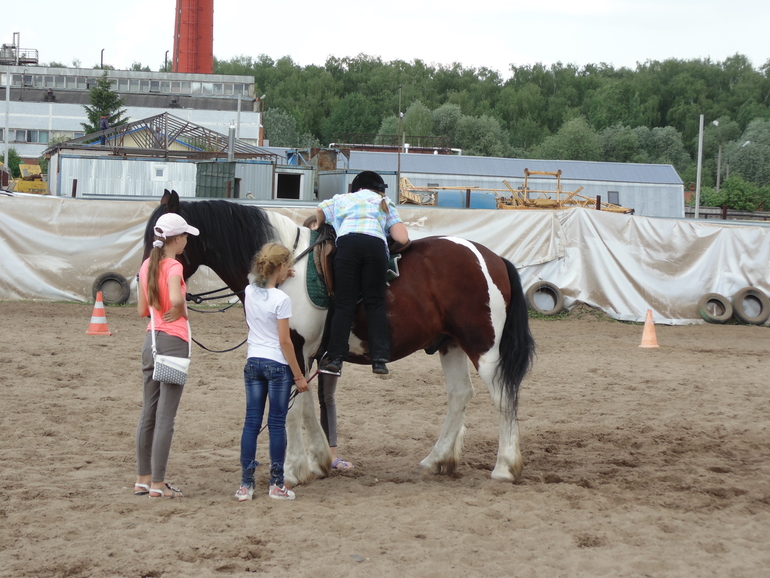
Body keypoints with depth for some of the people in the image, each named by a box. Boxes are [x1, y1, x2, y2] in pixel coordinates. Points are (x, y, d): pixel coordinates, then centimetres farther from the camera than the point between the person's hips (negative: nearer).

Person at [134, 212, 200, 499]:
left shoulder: (147, 265, 9)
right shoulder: (173, 266, -13)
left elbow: (142, 310, 12)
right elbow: (176, 298, -32)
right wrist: (180, 312, -12)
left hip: (151, 341, 8)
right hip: (174, 343, -8)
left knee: (148, 414, 14)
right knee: (165, 417, -3)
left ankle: (143, 479, 21)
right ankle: (158, 485, 0)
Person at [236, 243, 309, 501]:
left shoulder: (249, 292, 3)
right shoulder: (281, 300, -15)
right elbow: (285, 341, -14)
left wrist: (279, 279, 32)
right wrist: (298, 376, -9)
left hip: (253, 363, 5)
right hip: (277, 364, -5)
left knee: (251, 422, 7)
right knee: (277, 424, 2)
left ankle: (245, 484, 6)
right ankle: (276, 484, 7)